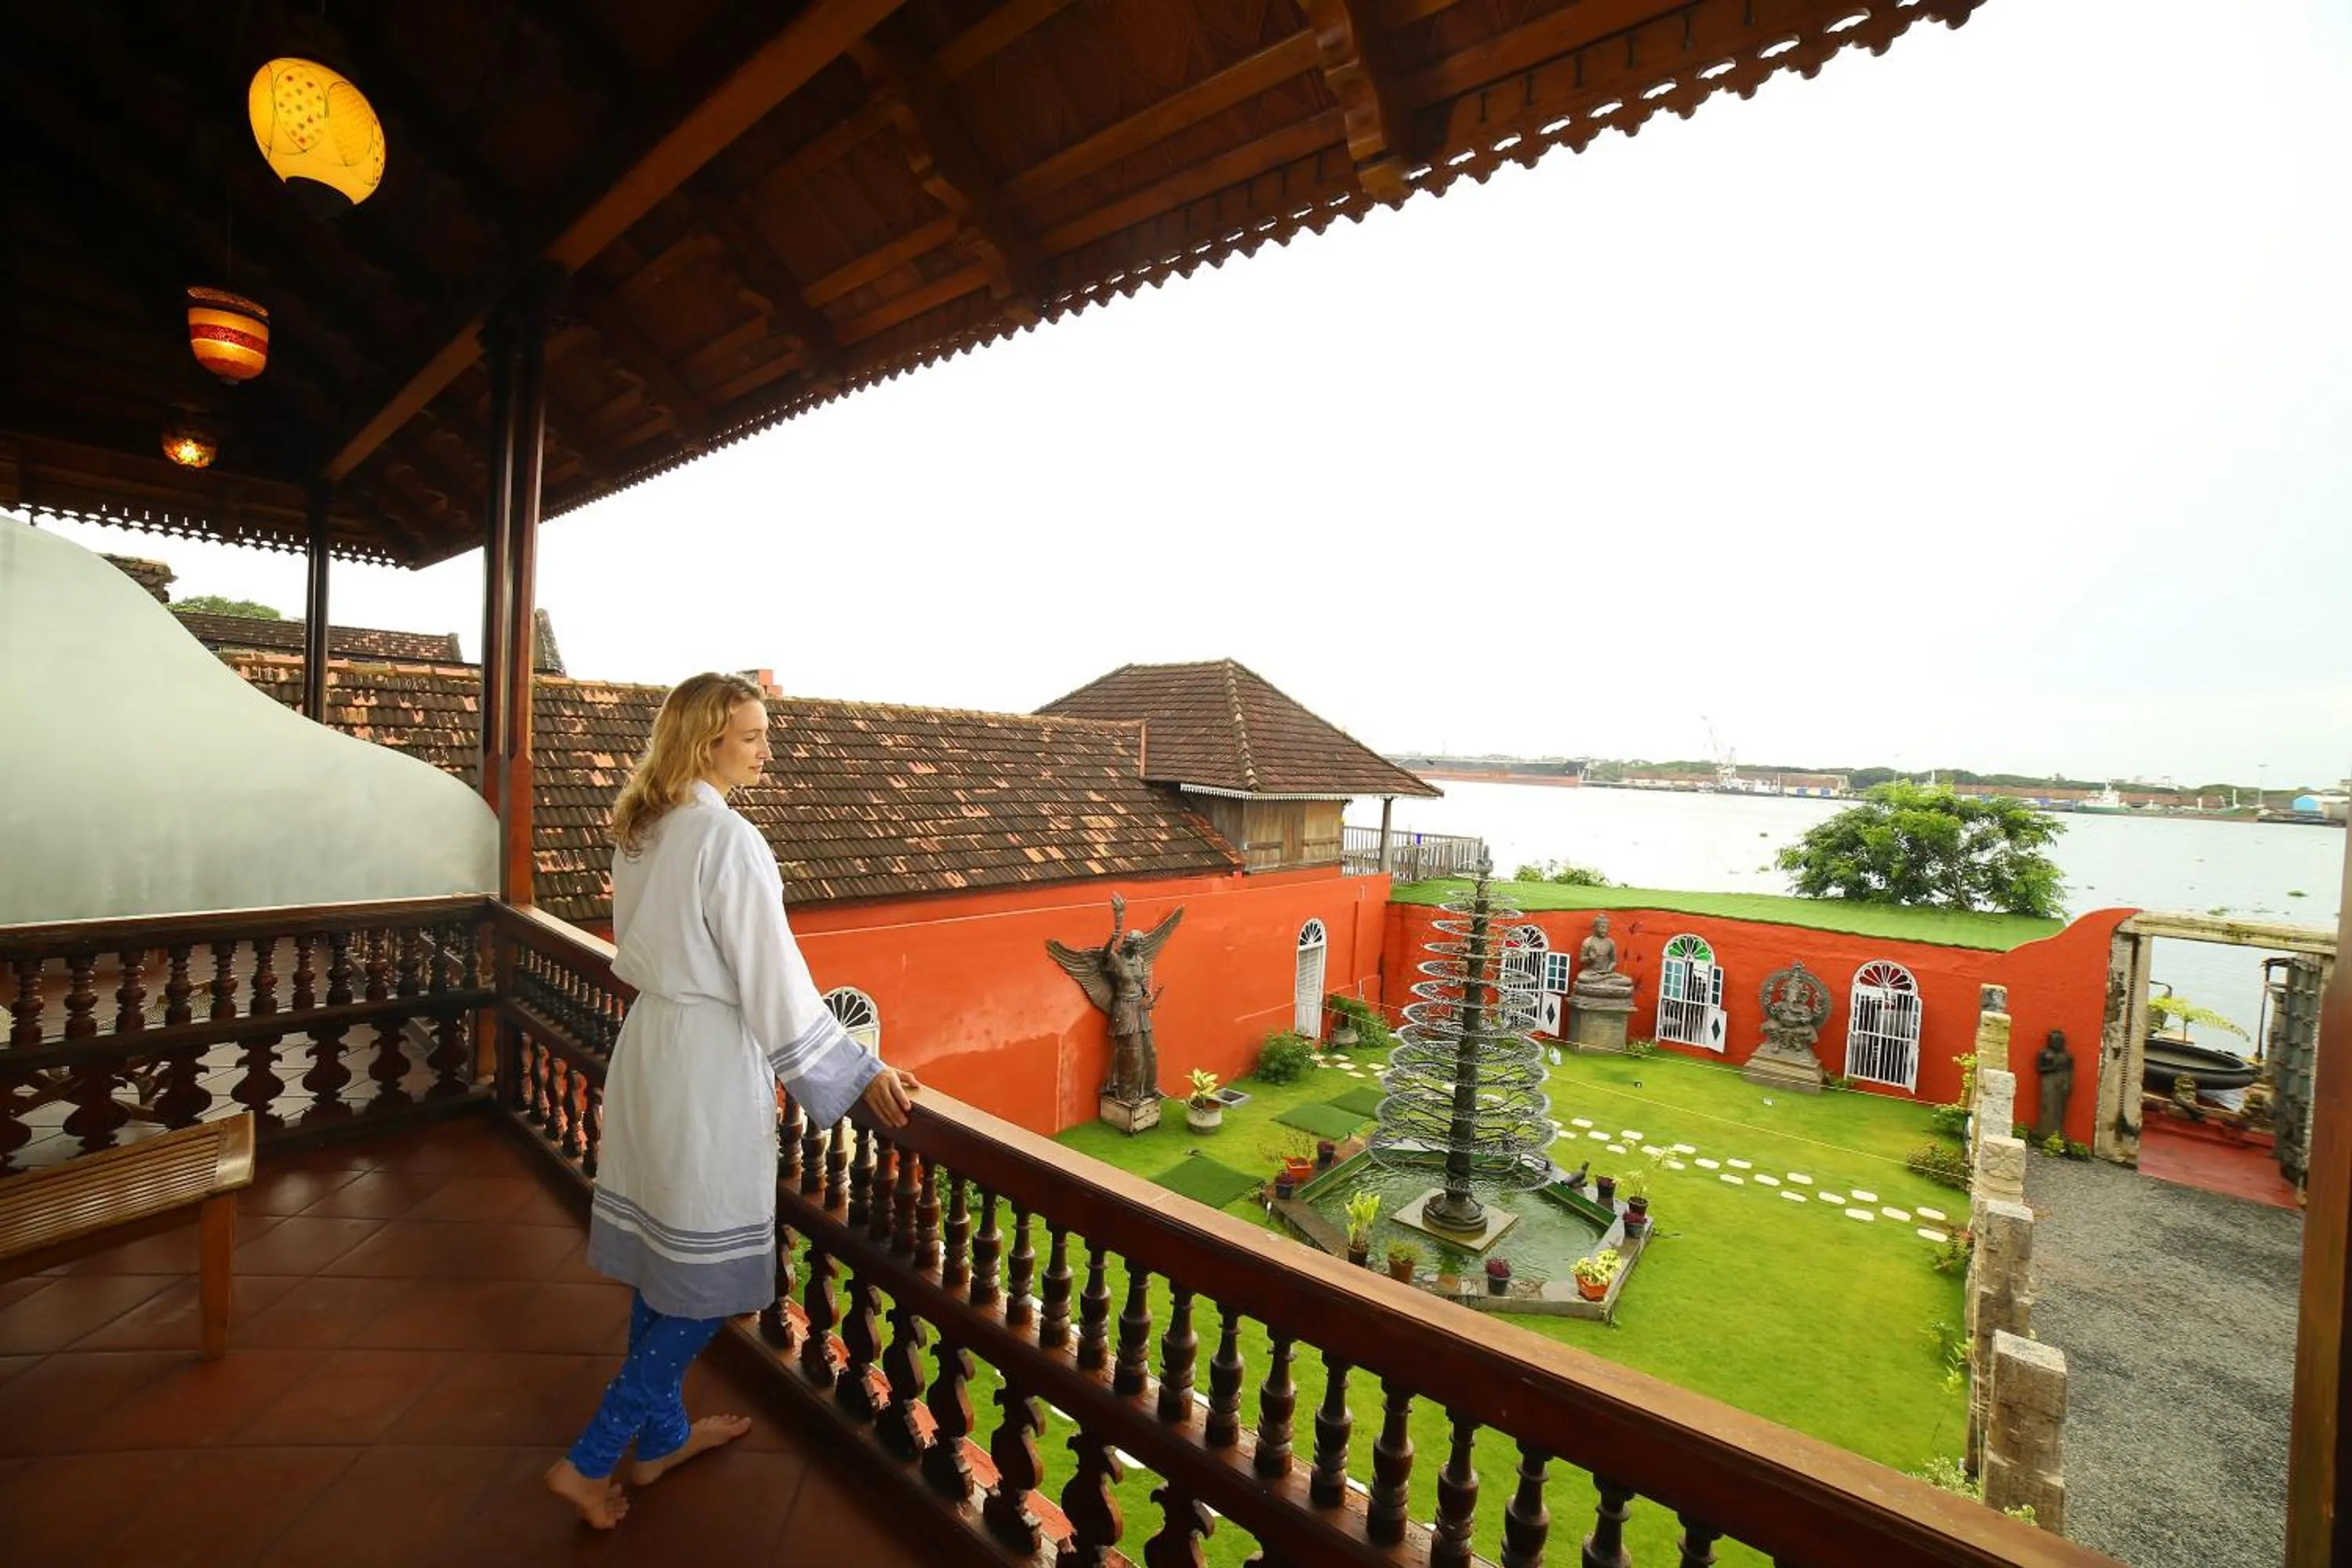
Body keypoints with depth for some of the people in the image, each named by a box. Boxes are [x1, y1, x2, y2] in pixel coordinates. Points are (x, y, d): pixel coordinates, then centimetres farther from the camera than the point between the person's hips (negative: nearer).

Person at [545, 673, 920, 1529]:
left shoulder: (639, 830, 7)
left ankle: (661, 1436, 37)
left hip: (647, 1041, 9)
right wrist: (861, 1073, -14)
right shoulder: (728, 837, -20)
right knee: (708, 1272, 8)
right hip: (707, 1061, -9)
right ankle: (590, 1460, 20)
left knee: (663, 1258, 20)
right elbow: (773, 978, -20)